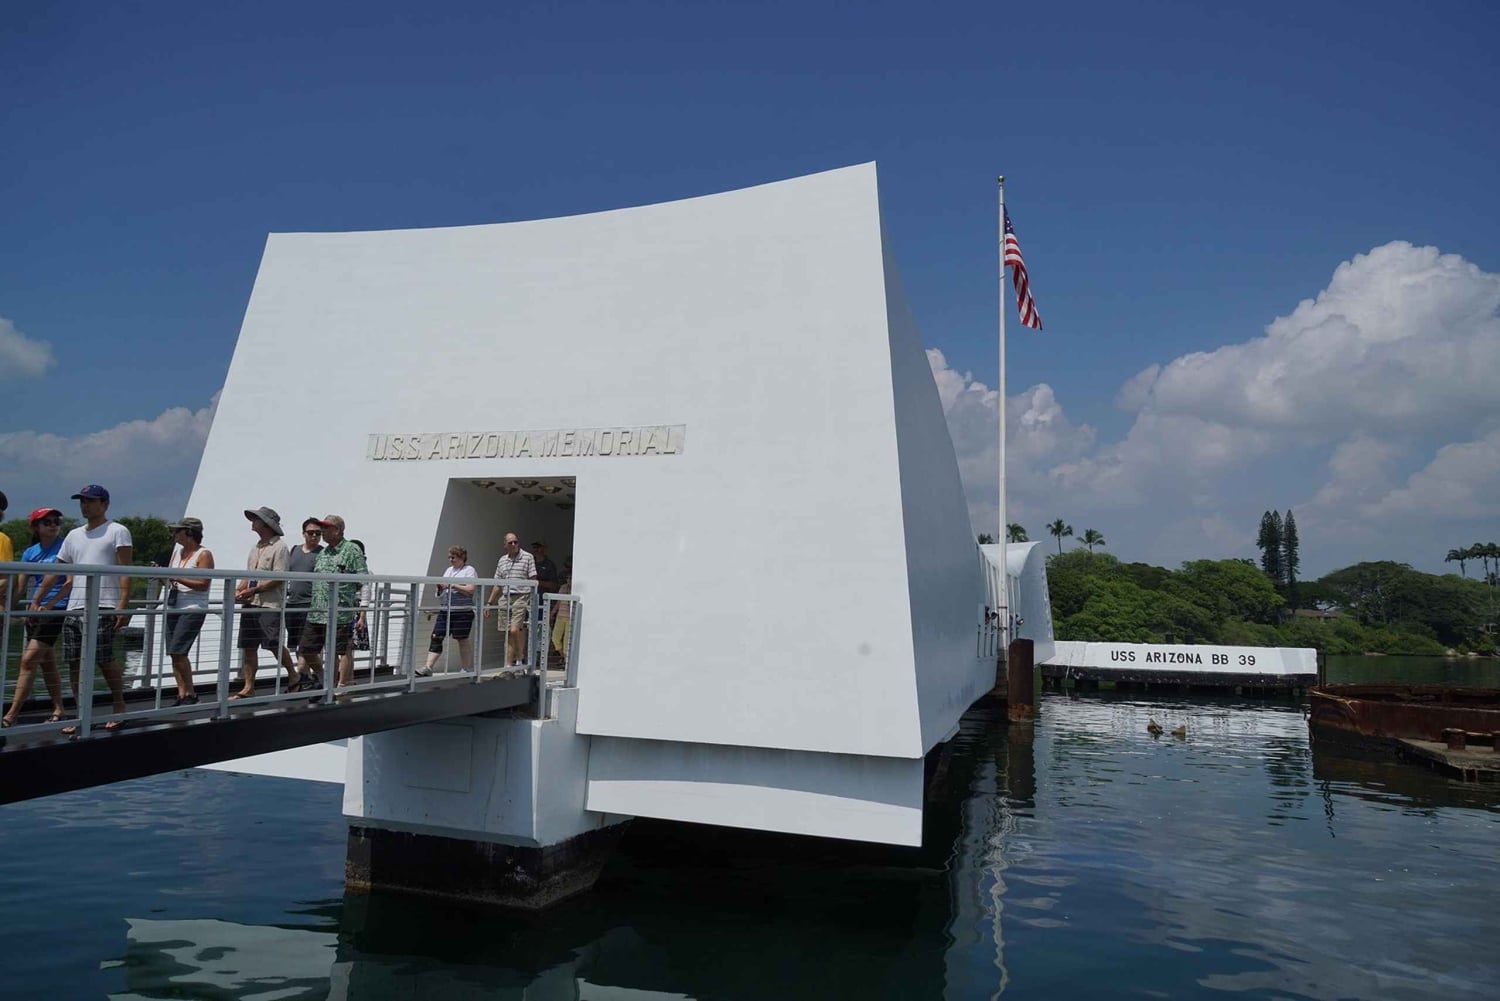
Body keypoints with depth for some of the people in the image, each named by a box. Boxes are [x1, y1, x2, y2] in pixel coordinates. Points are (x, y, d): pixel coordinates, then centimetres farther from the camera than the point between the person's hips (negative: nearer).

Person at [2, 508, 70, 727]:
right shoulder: (30, 553, 10)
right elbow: (20, 587, 8)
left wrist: (49, 605, -17)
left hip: (57, 608, -6)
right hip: (35, 610, 6)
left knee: (29, 660, -11)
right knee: (46, 662, 11)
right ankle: (58, 710, 21)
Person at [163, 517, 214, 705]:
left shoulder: (204, 554, -7)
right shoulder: (177, 549, 14)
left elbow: (203, 584, -17)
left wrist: (178, 578, -20)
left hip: (193, 610, -8)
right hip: (173, 608, 8)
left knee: (178, 651, -14)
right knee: (174, 653, 4)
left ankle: (191, 693, -3)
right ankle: (181, 694, 9)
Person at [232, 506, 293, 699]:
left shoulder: (279, 547, -8)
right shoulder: (256, 547, 18)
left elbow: (278, 579, -15)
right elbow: (249, 576, 22)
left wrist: (252, 590, -18)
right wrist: (239, 591, 3)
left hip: (269, 605, -8)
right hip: (250, 604, 8)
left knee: (275, 645, -5)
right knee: (248, 647, 6)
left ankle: (293, 675, 14)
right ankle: (248, 688, 10)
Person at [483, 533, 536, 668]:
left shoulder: (527, 557, 0)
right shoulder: (502, 560, 15)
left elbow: (533, 580, -3)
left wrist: (532, 600, -12)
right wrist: (489, 603, 17)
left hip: (520, 597, -5)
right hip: (505, 598, 5)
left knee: (514, 630, -17)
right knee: (508, 633, 5)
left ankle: (520, 659, 0)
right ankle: (509, 665, 9)